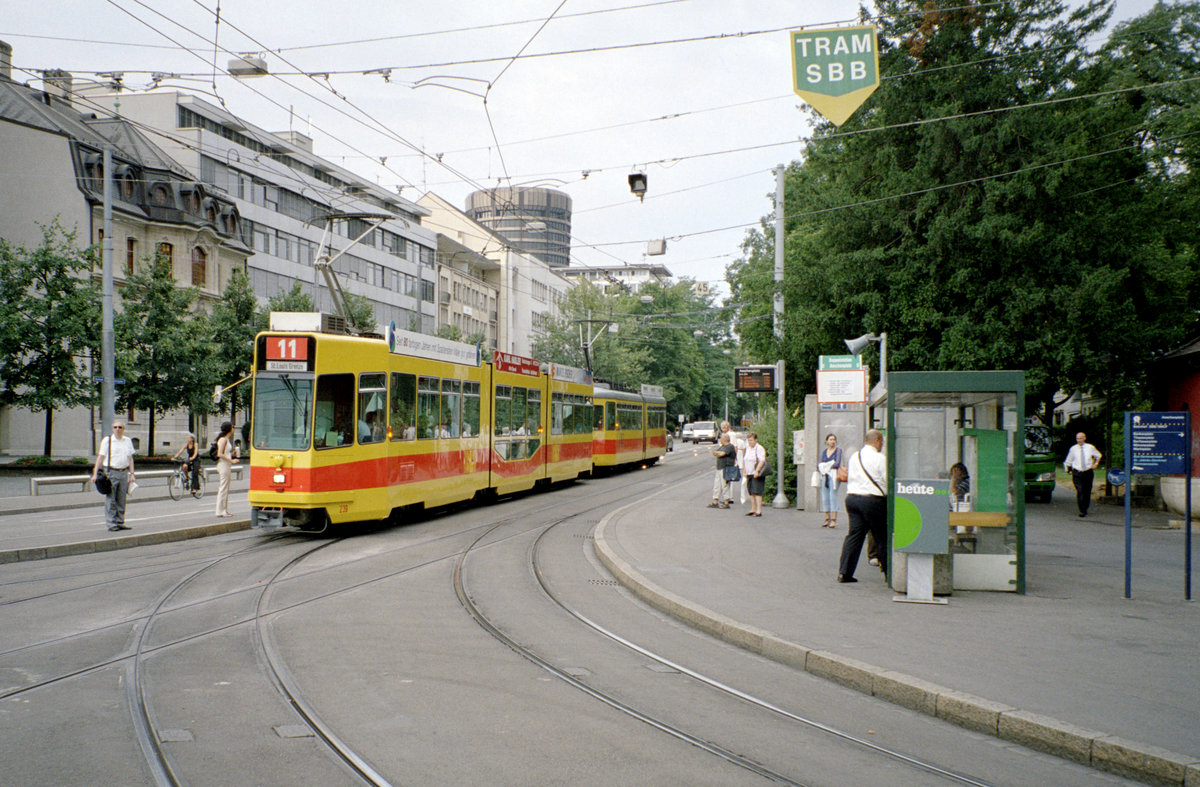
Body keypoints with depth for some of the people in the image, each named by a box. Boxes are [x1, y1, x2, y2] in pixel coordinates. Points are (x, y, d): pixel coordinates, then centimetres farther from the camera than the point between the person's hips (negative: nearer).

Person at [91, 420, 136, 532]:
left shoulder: (128, 441, 12)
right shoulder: (107, 441, 0)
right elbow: (100, 457, -1)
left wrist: (131, 474, 11)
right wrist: (95, 473, -6)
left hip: (124, 473, 4)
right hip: (111, 472, -4)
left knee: (121, 500, 7)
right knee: (110, 499, -4)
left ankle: (120, 522, 13)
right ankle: (111, 523, -1)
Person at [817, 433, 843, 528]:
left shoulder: (838, 450, -1)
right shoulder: (824, 451, 14)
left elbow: (837, 463, -12)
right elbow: (819, 465, 8)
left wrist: (826, 466, -4)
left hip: (833, 476, -5)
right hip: (824, 476, 6)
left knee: (833, 497, -10)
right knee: (825, 498, 4)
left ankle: (834, 520, -10)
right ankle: (827, 519, 11)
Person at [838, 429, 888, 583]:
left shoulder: (854, 457, 12)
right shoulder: (879, 459, -9)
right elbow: (887, 482, -9)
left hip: (851, 497, 6)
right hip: (873, 500, -6)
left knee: (854, 534, 7)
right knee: (883, 537, 6)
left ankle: (844, 572, 1)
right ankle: (888, 572, 13)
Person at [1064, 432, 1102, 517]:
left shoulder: (1090, 447, 4)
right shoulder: (1073, 448, 1)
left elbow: (1098, 456, 25)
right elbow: (1068, 461, 14)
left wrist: (1095, 464, 15)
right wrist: (1069, 470, 9)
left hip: (1088, 472, 2)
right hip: (1077, 473, -2)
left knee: (1087, 492, 6)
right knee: (1079, 492, -14)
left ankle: (1085, 509, 24)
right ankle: (1082, 511, -13)